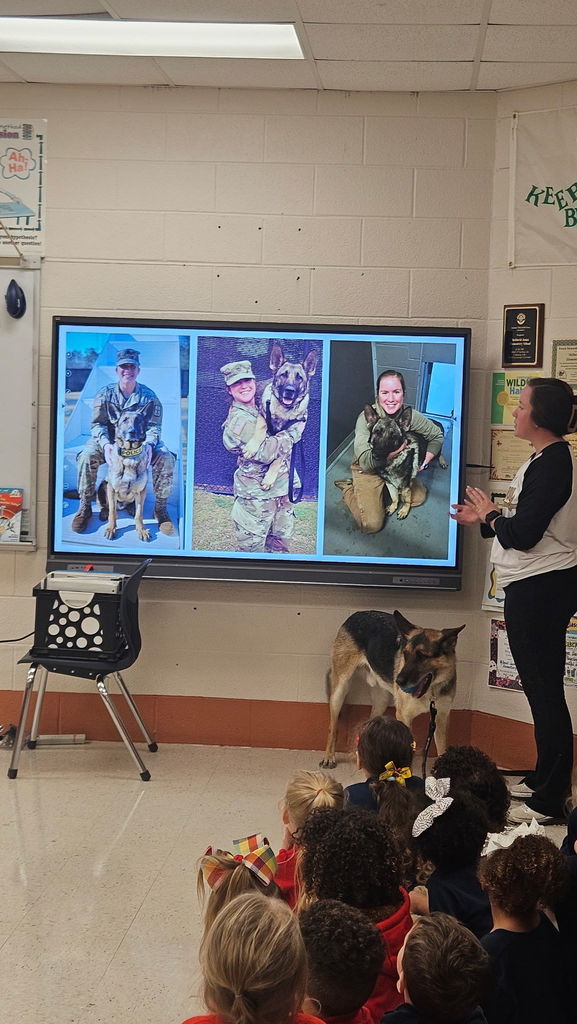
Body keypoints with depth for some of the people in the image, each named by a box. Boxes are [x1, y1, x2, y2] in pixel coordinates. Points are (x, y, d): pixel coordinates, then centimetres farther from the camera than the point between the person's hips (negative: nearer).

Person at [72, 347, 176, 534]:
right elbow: (97, 424, -6)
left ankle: (160, 508, -9)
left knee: (166, 458, -26)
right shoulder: (105, 393, -3)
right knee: (87, 456, -30)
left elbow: (154, 425, -4)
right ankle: (85, 507, -13)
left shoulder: (148, 396, -2)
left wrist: (148, 443, -26)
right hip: (109, 440, 0)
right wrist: (105, 444, -26)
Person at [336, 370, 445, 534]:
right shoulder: (366, 417, -30)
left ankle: (384, 491, 23)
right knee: (372, 525, -13)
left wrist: (424, 462, -10)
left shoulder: (410, 415, -17)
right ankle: (348, 489, 12)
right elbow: (366, 462, -36)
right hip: (368, 471, -5)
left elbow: (437, 436, 1)